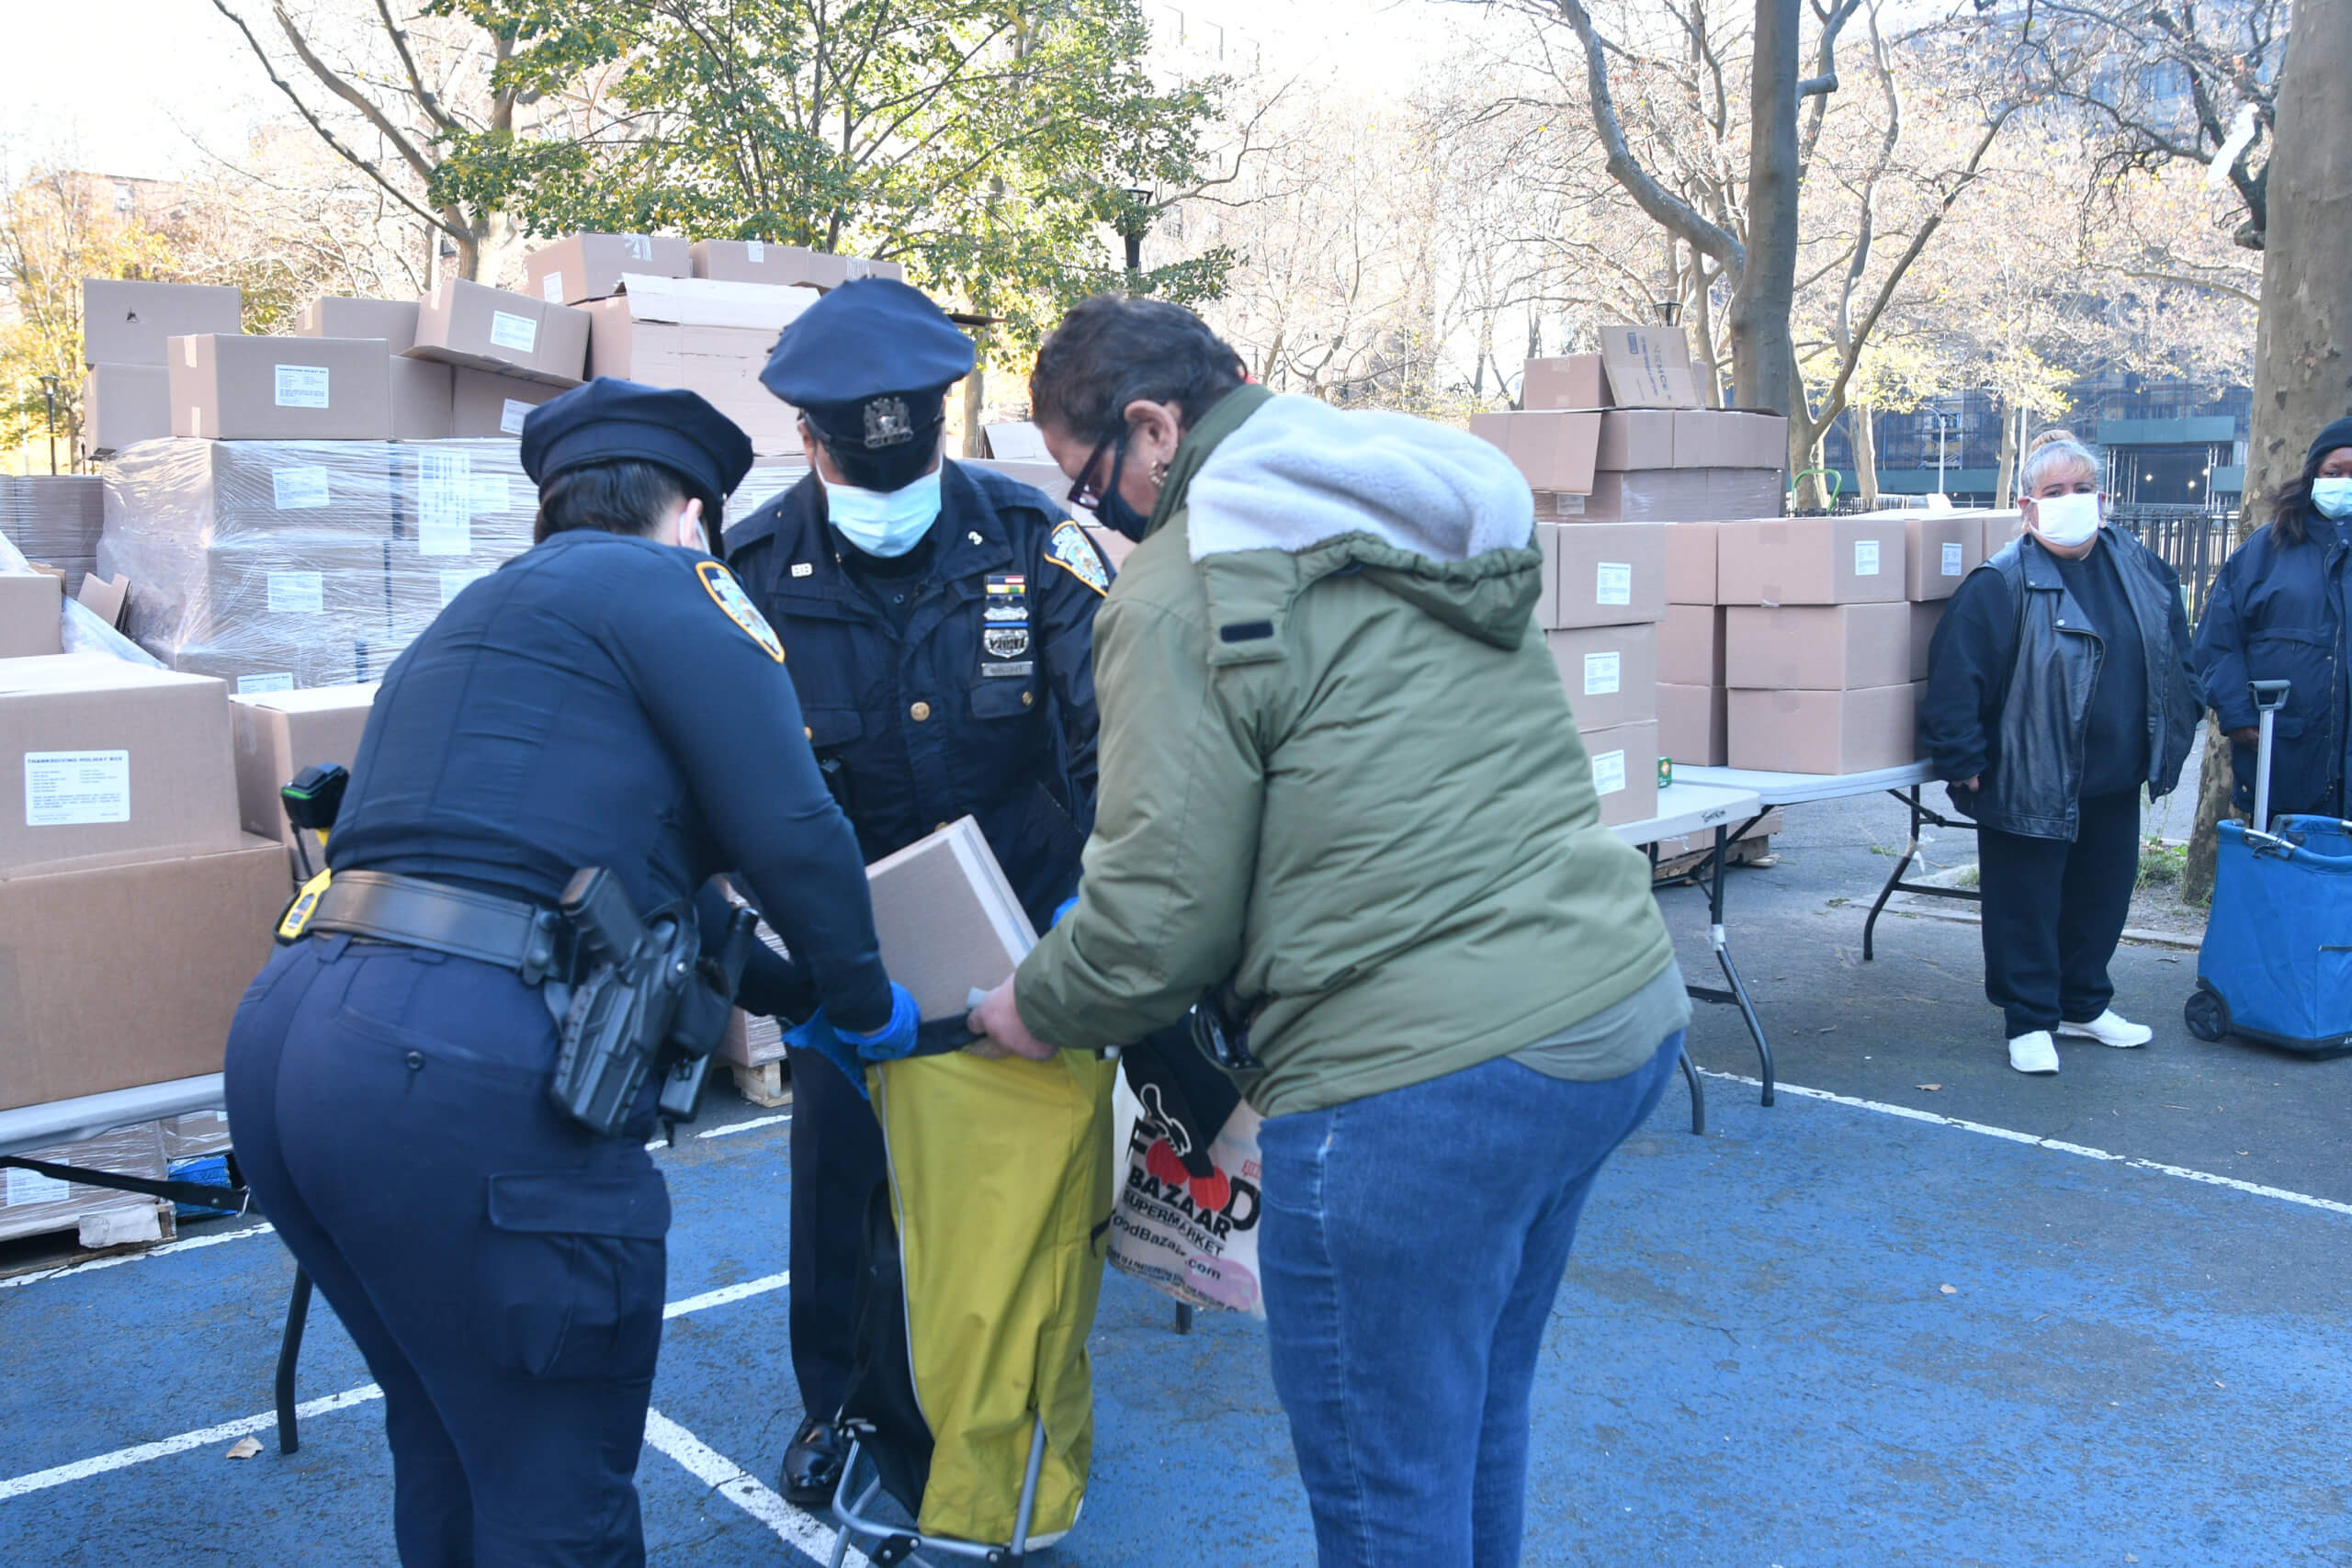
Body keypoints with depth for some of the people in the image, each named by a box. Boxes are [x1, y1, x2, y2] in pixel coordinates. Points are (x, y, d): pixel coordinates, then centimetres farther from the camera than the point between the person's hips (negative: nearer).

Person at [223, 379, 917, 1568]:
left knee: (445, 1448, 27)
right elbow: (791, 832, -6)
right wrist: (863, 1004, 12)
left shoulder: (472, 618, 29)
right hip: (465, 1069, -9)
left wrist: (787, 994, 37)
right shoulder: (665, 585, 2)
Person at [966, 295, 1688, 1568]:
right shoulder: (1439, 517, 15)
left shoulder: (1180, 590, -10)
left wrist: (1032, 1009, 9)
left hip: (1426, 1079, -9)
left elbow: (1166, 912, -11)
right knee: (1480, 1424, 25)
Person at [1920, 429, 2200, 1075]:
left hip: (2115, 784, 6)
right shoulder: (2000, 585, -14)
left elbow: (2176, 659, 18)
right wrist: (1964, 763, -16)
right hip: (2030, 787, -6)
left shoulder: (2141, 570, 6)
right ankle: (2030, 1022, 15)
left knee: (2102, 898, 17)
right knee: (2025, 906, 2)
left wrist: (2172, 737, 15)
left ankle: (2083, 1005, 35)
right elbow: (1954, 677, -16)